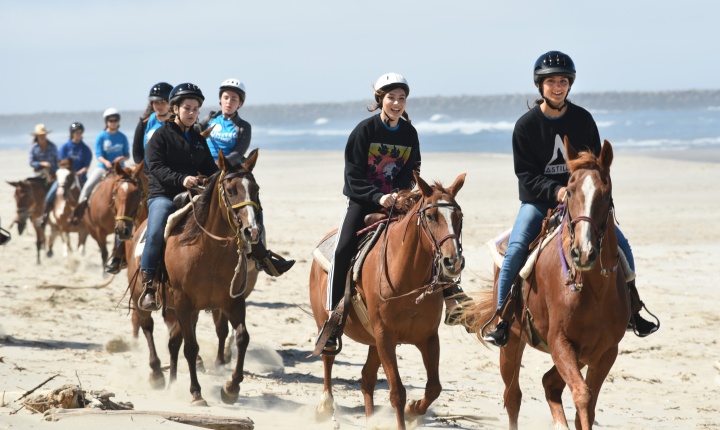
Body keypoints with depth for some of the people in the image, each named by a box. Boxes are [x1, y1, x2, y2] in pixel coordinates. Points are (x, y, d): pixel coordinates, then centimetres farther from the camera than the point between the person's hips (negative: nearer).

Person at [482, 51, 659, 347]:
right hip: (537, 202, -2)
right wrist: (555, 191, -24)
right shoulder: (526, 125, -5)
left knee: (620, 244, -9)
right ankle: (501, 318, -17)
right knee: (516, 248, -25)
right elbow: (525, 174, -8)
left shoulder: (583, 119, 1)